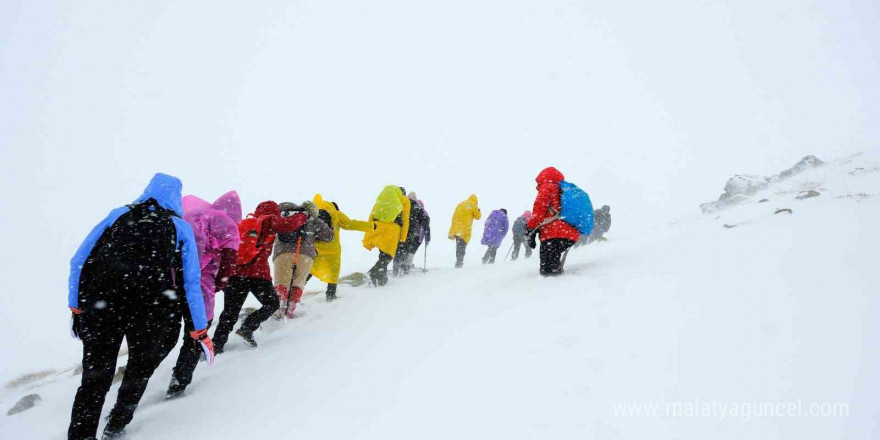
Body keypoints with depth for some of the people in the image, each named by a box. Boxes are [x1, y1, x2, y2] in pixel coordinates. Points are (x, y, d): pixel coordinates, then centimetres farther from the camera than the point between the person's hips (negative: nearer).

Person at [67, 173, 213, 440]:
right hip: (151, 309, -1)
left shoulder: (117, 215, 16)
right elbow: (191, 283, 7)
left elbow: (79, 261, 13)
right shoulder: (180, 227, 11)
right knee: (141, 367, 25)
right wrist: (200, 332, 11)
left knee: (95, 377, 14)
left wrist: (76, 307, 21)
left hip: (99, 305, 1)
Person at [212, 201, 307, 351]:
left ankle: (216, 345, 2)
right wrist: (304, 215, 10)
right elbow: (289, 224, -7)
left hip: (233, 273, 6)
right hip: (257, 273, -5)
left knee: (230, 311, 12)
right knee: (272, 303, 13)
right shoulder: (269, 221, 6)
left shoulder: (241, 224, 23)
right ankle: (247, 327, -5)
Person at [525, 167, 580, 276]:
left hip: (553, 234, -8)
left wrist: (531, 229, -6)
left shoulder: (547, 187, 12)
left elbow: (539, 209, -2)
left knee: (547, 269, -10)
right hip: (572, 235, 8)